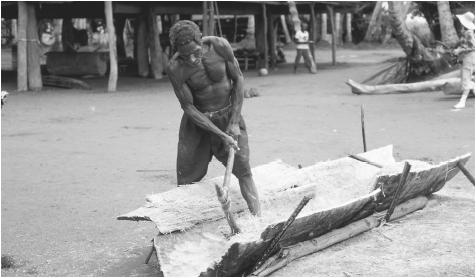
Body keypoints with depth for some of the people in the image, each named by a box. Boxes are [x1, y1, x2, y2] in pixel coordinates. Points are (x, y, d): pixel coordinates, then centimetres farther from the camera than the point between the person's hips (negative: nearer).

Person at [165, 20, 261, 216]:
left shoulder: (220, 46, -19)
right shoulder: (175, 68, -23)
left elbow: (238, 79, -7)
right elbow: (188, 107, -17)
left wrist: (235, 122, -10)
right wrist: (221, 135, -21)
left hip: (229, 114, 1)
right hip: (198, 120, -1)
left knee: (243, 169, -8)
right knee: (185, 179, 2)